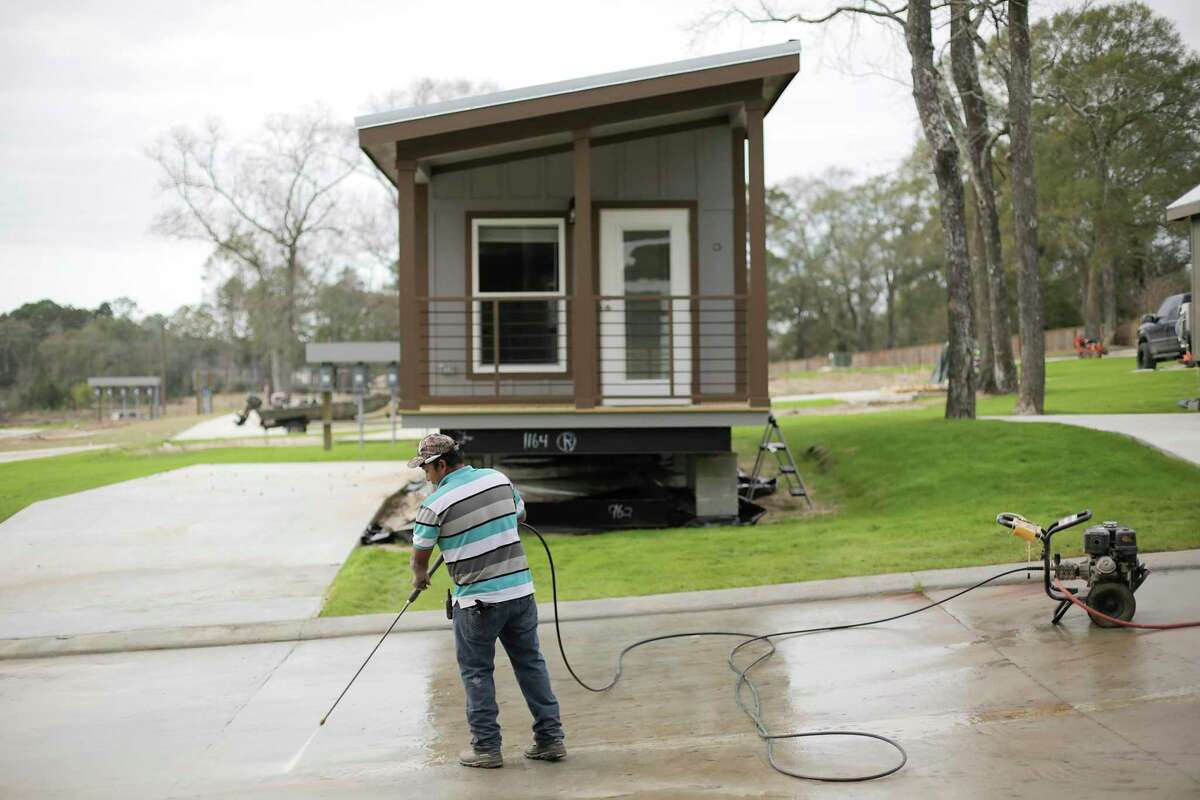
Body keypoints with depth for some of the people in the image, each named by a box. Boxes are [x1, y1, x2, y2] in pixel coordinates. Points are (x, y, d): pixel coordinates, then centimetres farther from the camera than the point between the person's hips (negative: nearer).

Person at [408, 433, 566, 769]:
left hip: (477, 600, -5)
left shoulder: (436, 504, -10)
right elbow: (520, 514, 24)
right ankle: (550, 738, 16)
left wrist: (419, 578, 24)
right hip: (521, 588, 5)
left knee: (476, 671, 9)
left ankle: (486, 747, 11)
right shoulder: (499, 479, 5)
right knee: (530, 663, 14)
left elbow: (419, 556, 3)